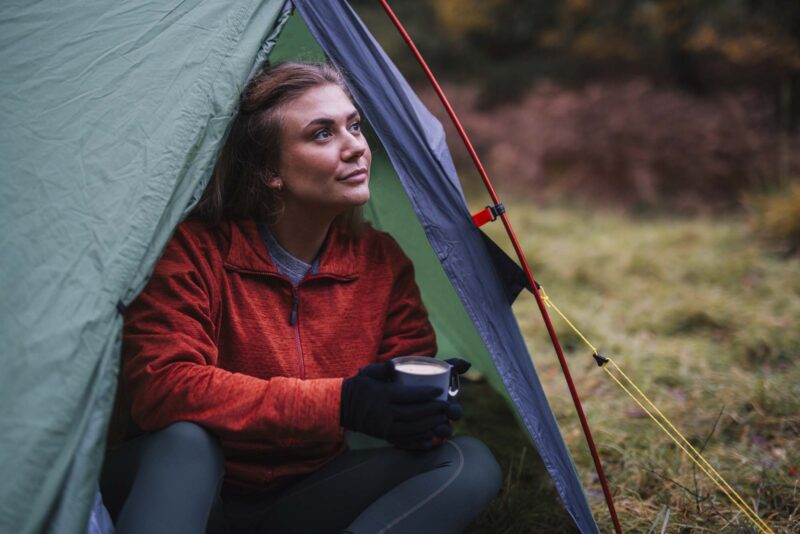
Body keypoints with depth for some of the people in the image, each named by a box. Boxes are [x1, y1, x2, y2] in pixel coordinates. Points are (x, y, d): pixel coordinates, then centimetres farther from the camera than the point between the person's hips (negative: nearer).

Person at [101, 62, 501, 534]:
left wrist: (422, 416, -28)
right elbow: (160, 385, -28)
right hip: (188, 495, -3)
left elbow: (411, 379, 0)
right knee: (184, 439, -38)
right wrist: (338, 403, -36)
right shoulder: (195, 249, -17)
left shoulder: (383, 263, -3)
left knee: (471, 465, -17)